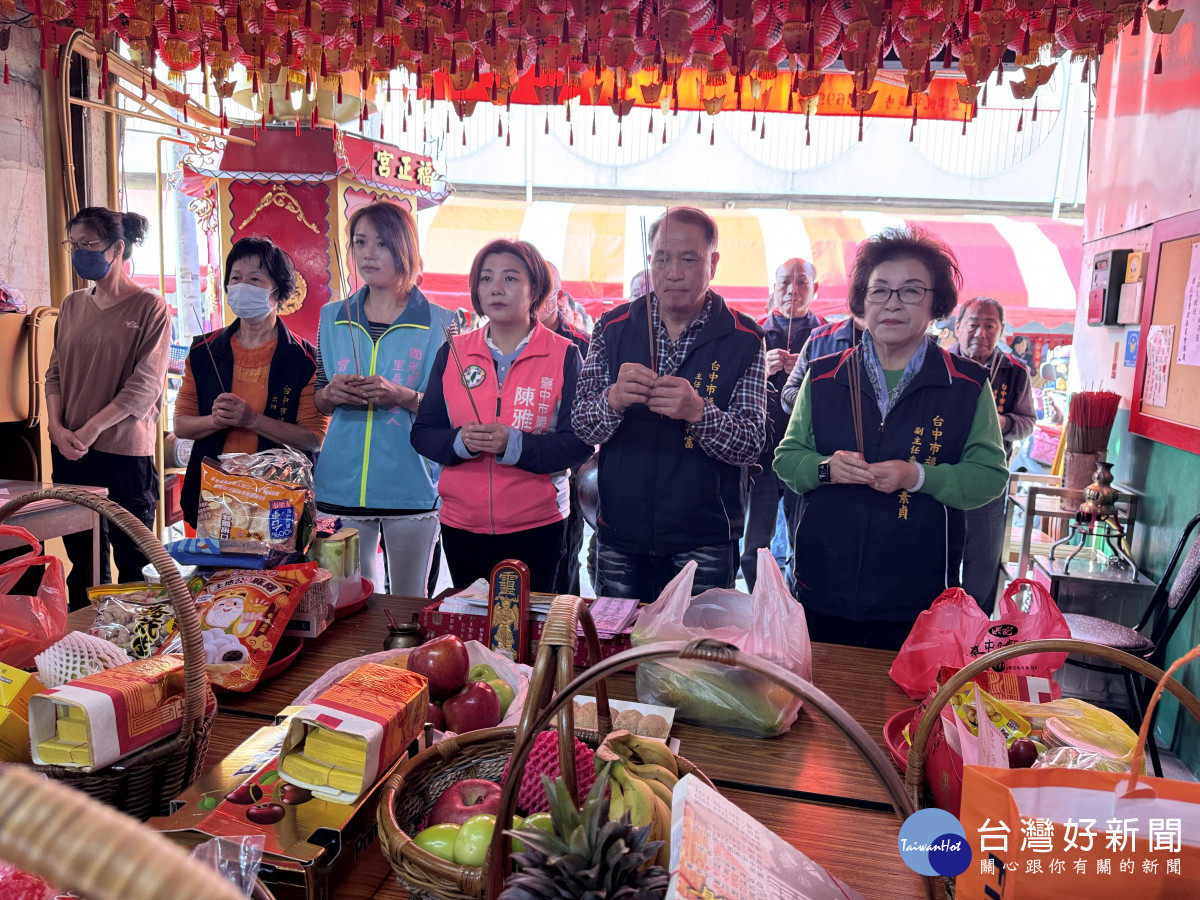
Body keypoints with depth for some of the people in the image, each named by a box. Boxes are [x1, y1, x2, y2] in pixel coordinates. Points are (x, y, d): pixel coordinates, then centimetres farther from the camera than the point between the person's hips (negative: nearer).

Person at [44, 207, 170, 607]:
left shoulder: (149, 307, -7)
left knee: (132, 560, 3)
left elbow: (145, 385, -12)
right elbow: (55, 371, 12)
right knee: (82, 558, 14)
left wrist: (91, 429, -14)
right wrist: (57, 426, -4)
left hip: (125, 452, -5)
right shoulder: (72, 305, 12)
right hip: (70, 453, 6)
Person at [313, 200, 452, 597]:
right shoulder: (333, 318, 10)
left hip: (410, 486, -2)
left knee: (409, 604, 9)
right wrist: (332, 394, -6)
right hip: (342, 485, 3)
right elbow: (317, 403, 17)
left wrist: (402, 396, -18)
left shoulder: (439, 323, -1)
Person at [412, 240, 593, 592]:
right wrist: (460, 441, -15)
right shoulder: (453, 352, 5)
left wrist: (514, 444, -23)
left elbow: (580, 442, -10)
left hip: (537, 526, -2)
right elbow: (422, 433, 6)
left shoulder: (564, 355, -3)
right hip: (461, 523, 3)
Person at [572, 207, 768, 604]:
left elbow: (750, 446, -9)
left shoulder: (744, 340, -4)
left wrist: (697, 411, -27)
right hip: (619, 535, 2)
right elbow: (582, 426, -3)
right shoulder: (613, 328, 1)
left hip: (704, 541, -1)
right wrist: (613, 400, -25)